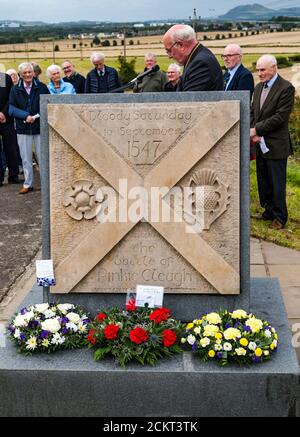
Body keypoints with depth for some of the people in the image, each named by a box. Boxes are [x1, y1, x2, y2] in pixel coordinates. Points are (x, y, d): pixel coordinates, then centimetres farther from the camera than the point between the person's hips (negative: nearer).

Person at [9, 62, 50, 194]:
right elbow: (11, 109, -3)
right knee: (26, 159, 8)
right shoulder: (15, 90, 2)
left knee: (42, 157, 4)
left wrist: (37, 116, -14)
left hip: (40, 127, -1)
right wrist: (25, 116, -17)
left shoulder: (42, 87, -1)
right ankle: (28, 184, 18)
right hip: (23, 129, 1)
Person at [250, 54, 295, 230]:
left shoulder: (286, 88, -12)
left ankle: (280, 217, 13)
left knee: (277, 183, 1)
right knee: (263, 181, 14)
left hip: (276, 145, -7)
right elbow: (253, 112, 12)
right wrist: (253, 133, -5)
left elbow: (280, 116, -18)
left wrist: (257, 130, -17)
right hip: (260, 143, 7)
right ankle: (268, 210, 27)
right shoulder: (258, 88, 12)